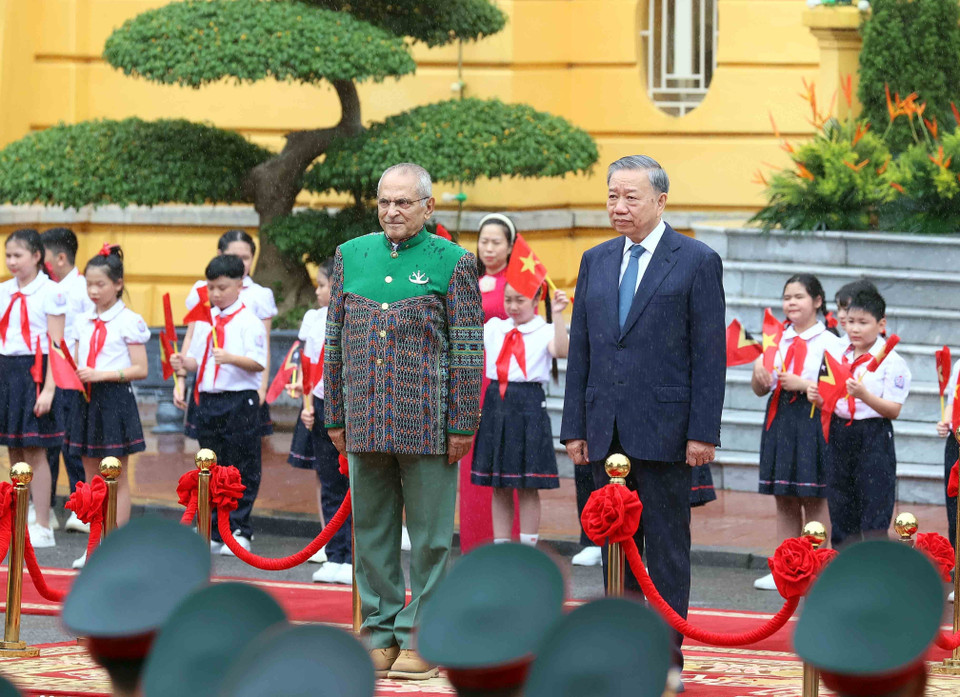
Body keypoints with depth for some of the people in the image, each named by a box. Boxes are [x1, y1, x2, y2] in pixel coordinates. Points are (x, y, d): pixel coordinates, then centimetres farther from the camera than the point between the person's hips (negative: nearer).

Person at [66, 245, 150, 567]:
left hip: (115, 399, -6)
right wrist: (77, 374, -5)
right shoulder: (84, 321, 11)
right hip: (86, 399, 6)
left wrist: (103, 374, -18)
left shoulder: (128, 321, -7)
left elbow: (140, 369, -10)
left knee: (118, 478, 0)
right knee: (92, 477, 9)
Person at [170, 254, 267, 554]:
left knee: (242, 468, -2)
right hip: (207, 400, 6)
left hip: (240, 400, -6)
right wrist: (184, 362, -2)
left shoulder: (249, 321, -6)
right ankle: (213, 532, 16)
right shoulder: (205, 320, 14)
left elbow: (257, 362, -14)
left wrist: (231, 358, -29)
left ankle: (239, 532, 2)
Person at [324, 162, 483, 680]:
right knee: (372, 533, 8)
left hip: (428, 426, -4)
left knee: (429, 536, 1)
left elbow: (468, 350, -2)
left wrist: (461, 424, -6)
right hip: (365, 423, 4)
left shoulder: (452, 262, -1)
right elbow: (335, 343, 14)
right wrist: (335, 417, 11)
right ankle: (381, 632, 17)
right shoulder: (350, 257, 11)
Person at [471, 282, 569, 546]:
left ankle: (528, 550, 6)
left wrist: (557, 315, -27)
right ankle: (500, 547, 17)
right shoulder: (494, 327, 11)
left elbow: (561, 350, -20)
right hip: (495, 404, 5)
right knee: (498, 486, 9)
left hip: (529, 406, -4)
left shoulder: (543, 331, -2)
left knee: (528, 486, 0)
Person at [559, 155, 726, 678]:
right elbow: (580, 350, 14)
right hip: (606, 433, 5)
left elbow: (710, 354, -6)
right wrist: (575, 428, 8)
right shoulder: (596, 261, 13)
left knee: (667, 546, 0)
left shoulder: (697, 261, -2)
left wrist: (703, 432, -12)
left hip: (664, 430, -5)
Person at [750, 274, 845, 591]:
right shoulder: (776, 340, 13)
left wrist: (802, 385, -18)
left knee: (814, 499, -3)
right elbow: (760, 390, 16)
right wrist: (759, 373, -5)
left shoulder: (829, 342, -3)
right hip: (779, 419, 5)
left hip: (812, 422, -5)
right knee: (784, 500, 9)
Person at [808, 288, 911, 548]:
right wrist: (818, 398, -3)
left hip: (873, 437, -6)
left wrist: (864, 395, -26)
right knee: (840, 507, 10)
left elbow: (893, 410, -13)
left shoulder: (892, 362, -8)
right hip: (839, 435, 6)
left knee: (874, 511, -5)